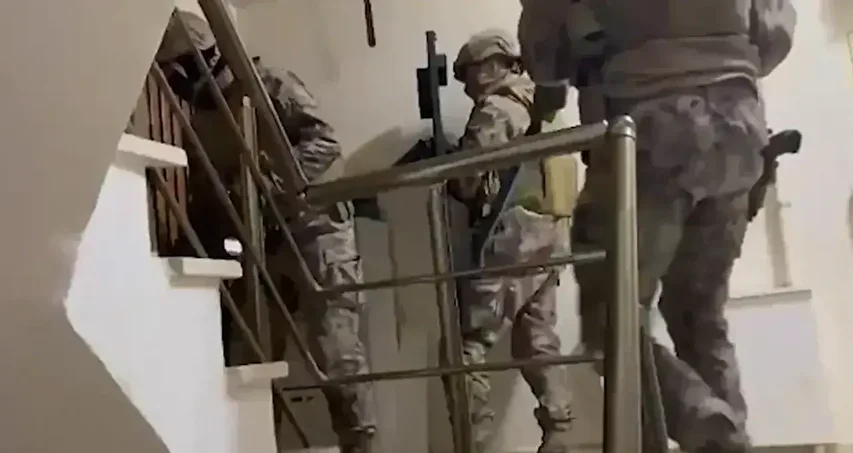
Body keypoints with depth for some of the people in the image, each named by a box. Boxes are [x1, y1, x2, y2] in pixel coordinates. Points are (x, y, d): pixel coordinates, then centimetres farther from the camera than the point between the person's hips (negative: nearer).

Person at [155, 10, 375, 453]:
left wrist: (271, 183, -28)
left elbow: (324, 141, -17)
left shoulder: (270, 85, -8)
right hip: (258, 243, 7)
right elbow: (203, 192, 18)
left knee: (335, 351, -9)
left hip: (313, 229, -7)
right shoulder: (198, 122, 14)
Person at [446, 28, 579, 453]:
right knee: (539, 341, 13)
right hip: (550, 233, 9)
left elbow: (465, 181, -10)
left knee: (468, 343, -5)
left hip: (511, 235, -9)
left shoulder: (495, 111, -7)